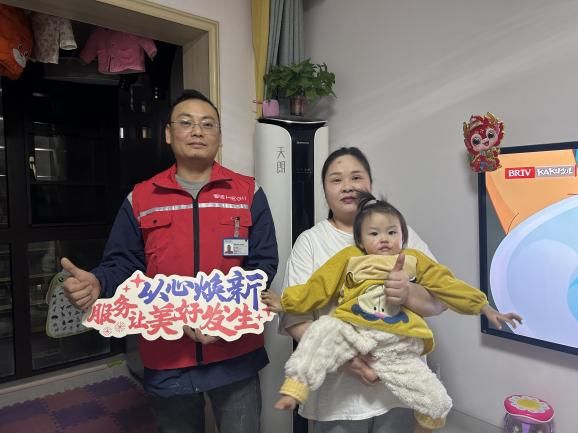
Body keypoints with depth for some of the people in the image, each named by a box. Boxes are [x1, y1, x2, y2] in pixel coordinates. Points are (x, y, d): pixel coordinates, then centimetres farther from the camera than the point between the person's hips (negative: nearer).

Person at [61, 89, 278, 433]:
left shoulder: (248, 193, -1)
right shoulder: (140, 198, 3)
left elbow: (263, 264, -5)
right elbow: (123, 266, 4)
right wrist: (96, 284, -19)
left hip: (235, 354, -1)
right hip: (167, 358, 2)